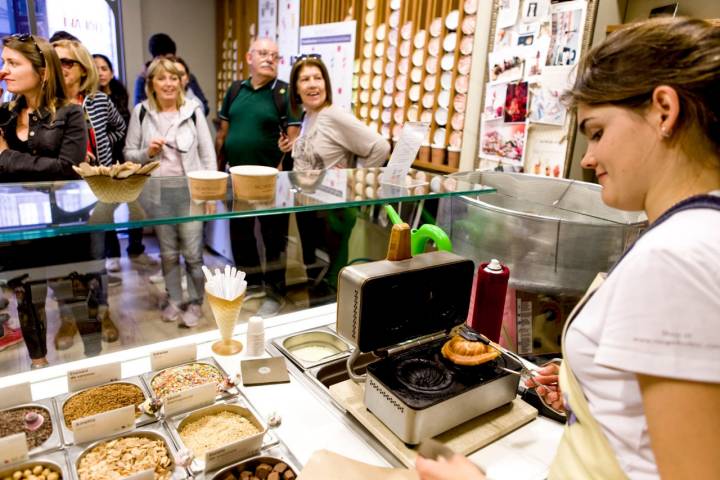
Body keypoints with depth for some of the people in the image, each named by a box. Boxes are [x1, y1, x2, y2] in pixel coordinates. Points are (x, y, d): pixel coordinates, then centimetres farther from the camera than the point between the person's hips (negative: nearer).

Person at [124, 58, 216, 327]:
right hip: (158, 192, 2)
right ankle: (174, 300, 30)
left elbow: (208, 154, 1)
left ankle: (195, 303, 18)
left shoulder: (193, 110, -1)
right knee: (168, 252, 13)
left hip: (190, 190, -2)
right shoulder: (141, 112, 3)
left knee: (192, 252, 1)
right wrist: (147, 153, -13)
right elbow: (128, 153, 8)